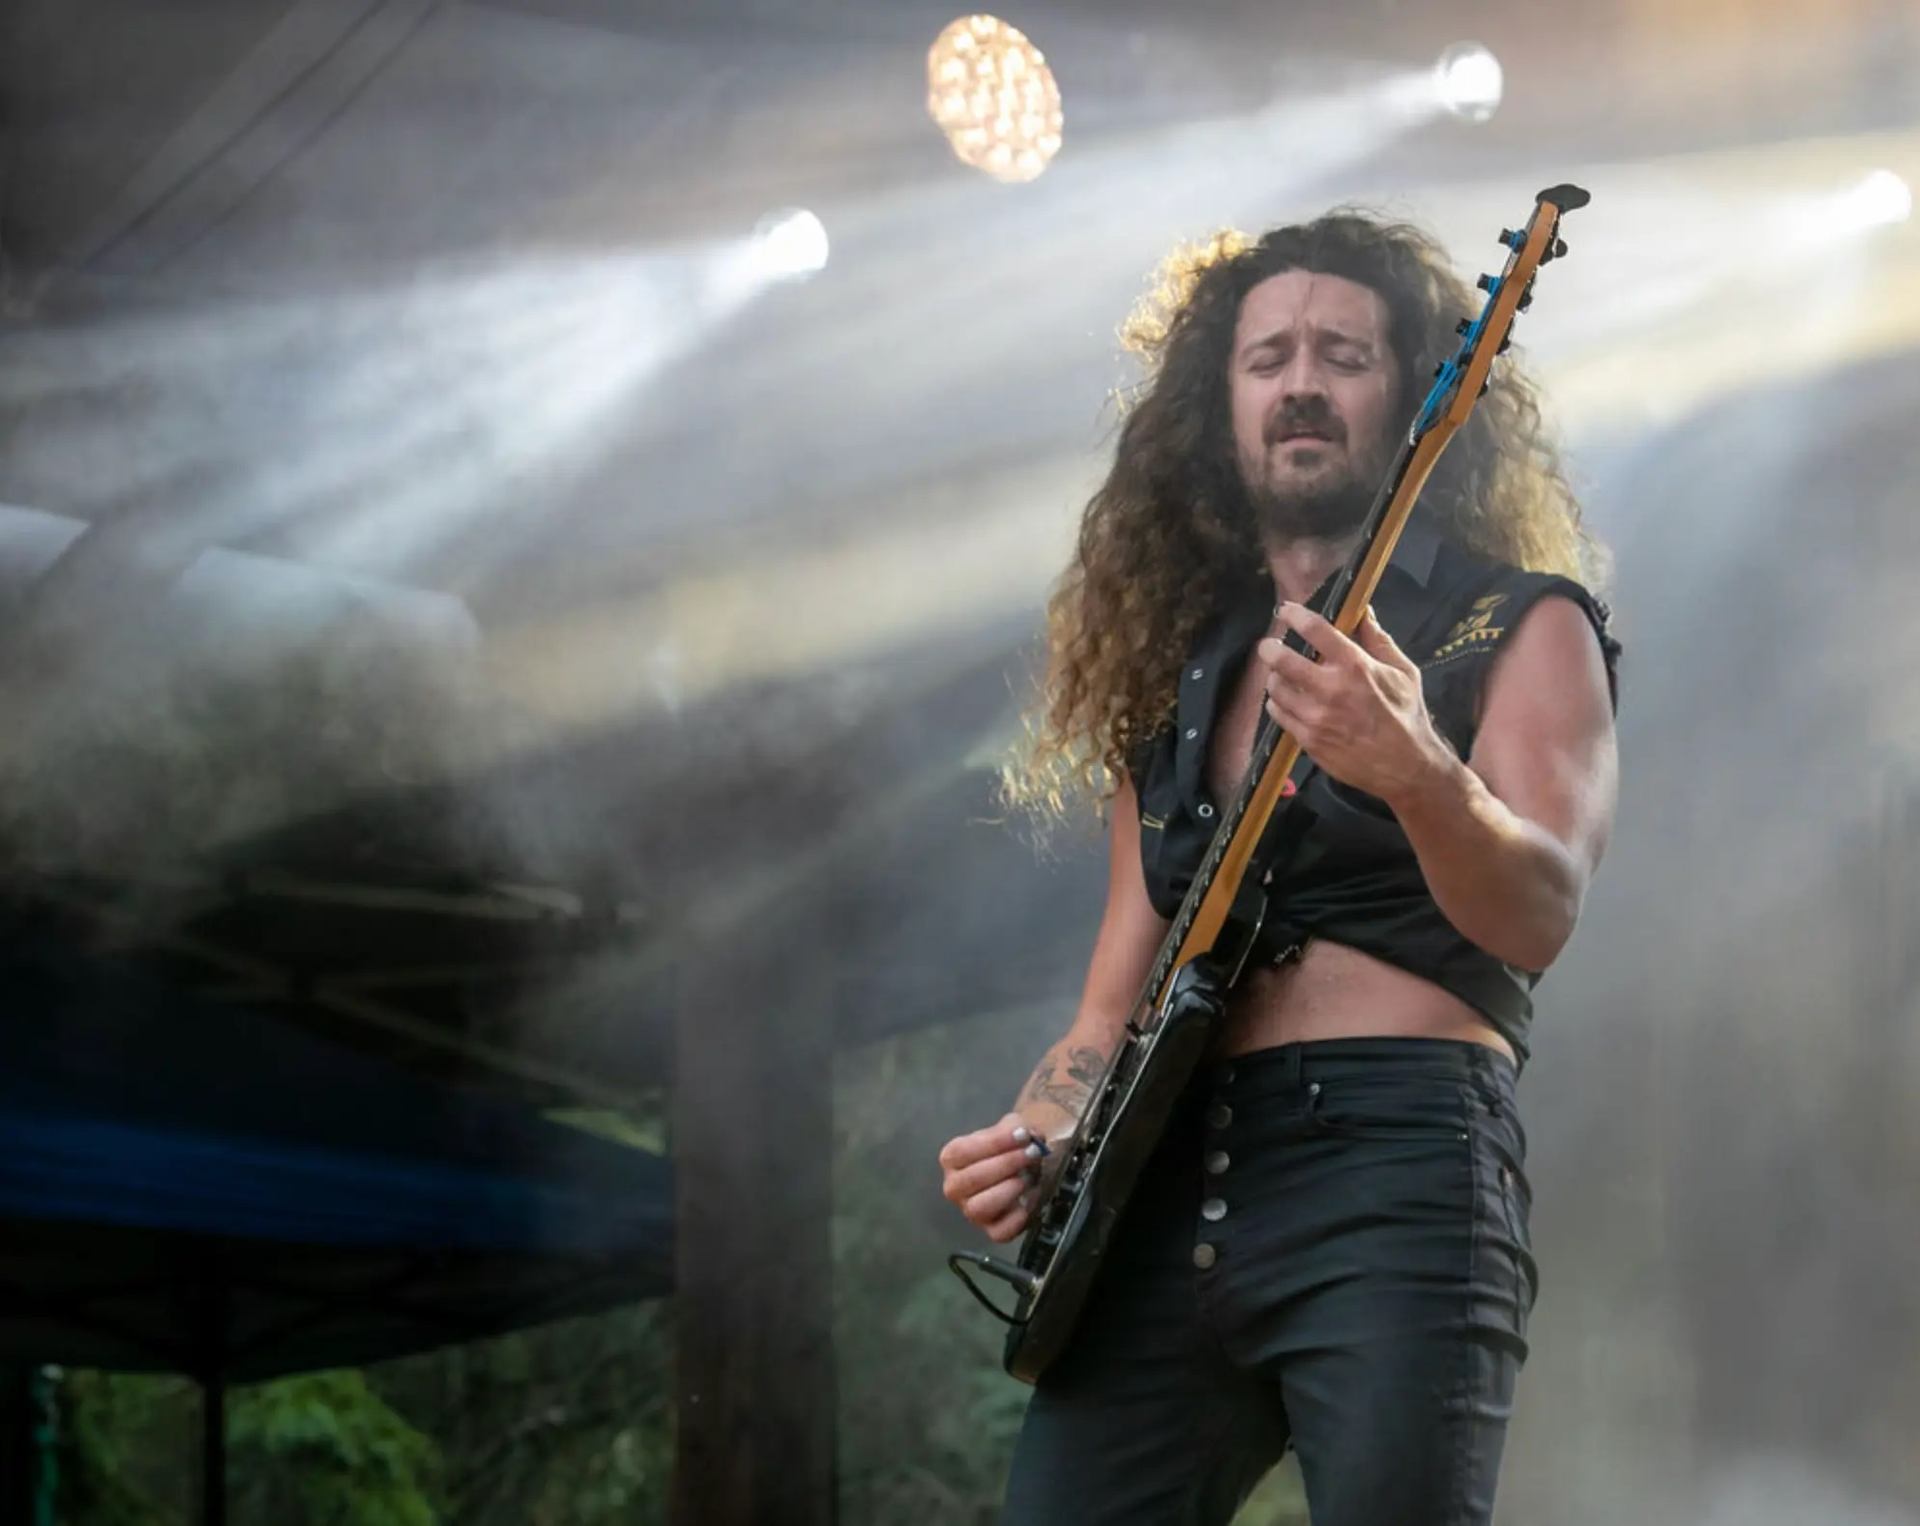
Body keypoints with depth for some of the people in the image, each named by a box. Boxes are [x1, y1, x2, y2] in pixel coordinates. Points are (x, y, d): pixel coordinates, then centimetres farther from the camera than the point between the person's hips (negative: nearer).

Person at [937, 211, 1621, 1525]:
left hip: (1396, 1173, -5)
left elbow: (1536, 920, -11)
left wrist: (1413, 772, -30)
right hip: (1161, 1198, 5)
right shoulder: (1174, 675, 22)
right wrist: (1034, 1141, 2)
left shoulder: (1517, 625, 7)